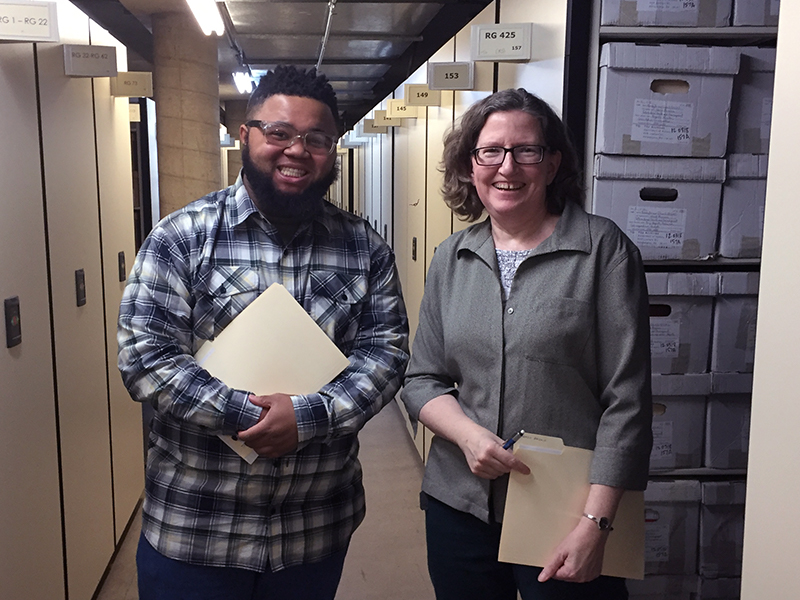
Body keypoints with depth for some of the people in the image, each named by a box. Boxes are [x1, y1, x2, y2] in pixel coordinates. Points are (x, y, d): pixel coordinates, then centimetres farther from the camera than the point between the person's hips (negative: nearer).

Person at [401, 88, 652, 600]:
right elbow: (422, 380, 7)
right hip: (458, 506, 4)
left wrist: (596, 523, -14)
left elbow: (626, 400, -10)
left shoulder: (603, 249, -8)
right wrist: (469, 434, -12)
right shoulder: (451, 259, 5)